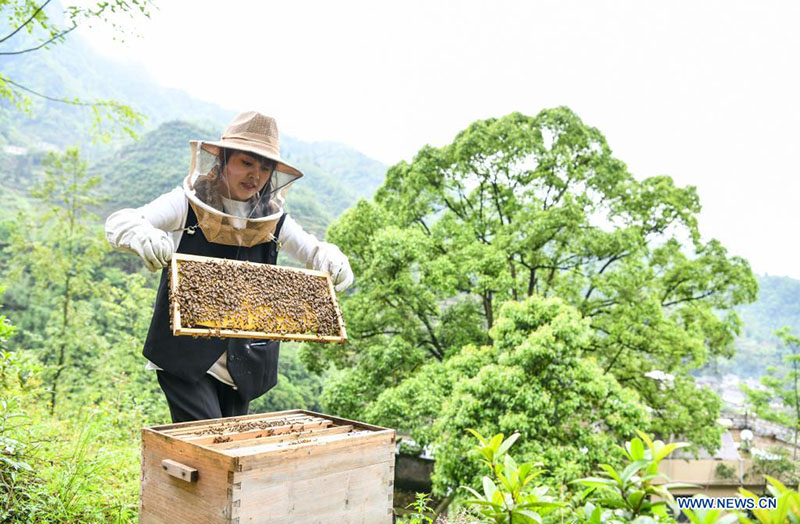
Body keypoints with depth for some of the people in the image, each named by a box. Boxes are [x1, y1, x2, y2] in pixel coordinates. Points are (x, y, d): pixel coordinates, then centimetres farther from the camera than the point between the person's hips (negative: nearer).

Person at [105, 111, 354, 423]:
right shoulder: (188, 204, -6)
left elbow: (316, 252, 8)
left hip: (241, 362, 4)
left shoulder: (272, 219, 2)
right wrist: (142, 236, -37)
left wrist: (334, 263, -17)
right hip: (184, 354, -3)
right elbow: (118, 223, -12)